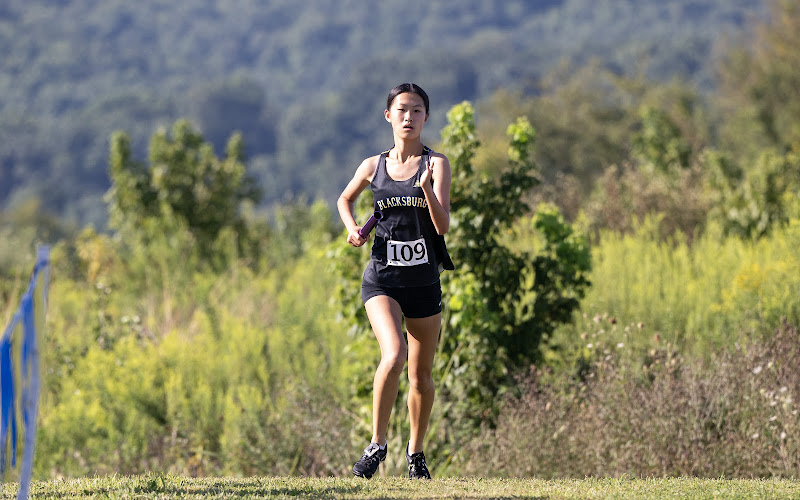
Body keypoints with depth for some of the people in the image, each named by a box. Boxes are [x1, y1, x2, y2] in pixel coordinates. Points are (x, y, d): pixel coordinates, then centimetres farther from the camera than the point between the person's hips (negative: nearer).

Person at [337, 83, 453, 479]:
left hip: (424, 282, 1)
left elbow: (443, 225, -13)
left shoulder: (436, 164, -2)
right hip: (382, 279, -1)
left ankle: (415, 452, 31)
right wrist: (352, 228, 4)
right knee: (394, 355, -24)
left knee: (421, 374, 10)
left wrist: (427, 189, -30)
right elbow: (345, 199, 24)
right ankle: (377, 444, -12)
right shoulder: (373, 166, 4)